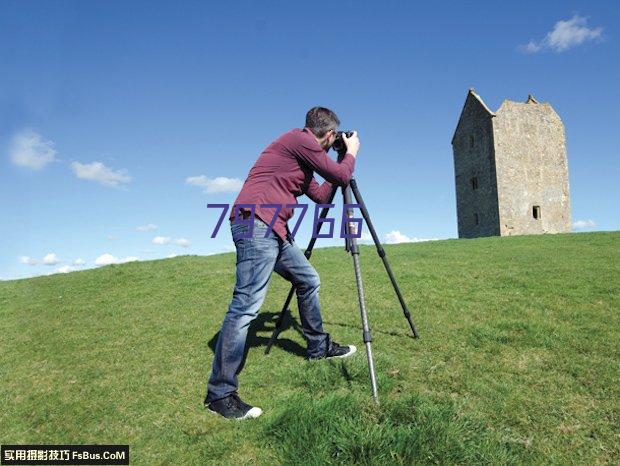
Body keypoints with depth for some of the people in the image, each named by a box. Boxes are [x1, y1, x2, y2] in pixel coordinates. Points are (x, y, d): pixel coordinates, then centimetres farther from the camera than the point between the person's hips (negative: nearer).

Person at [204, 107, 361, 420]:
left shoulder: (302, 153, 25)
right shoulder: (300, 139, -3)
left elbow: (321, 197, 28)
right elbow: (342, 176, -2)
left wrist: (341, 162, 32)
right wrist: (351, 152, 18)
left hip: (274, 229, 11)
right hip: (256, 223, -11)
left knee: (308, 281, 18)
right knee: (247, 304, -14)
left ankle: (318, 347, 33)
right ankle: (219, 393, -7)